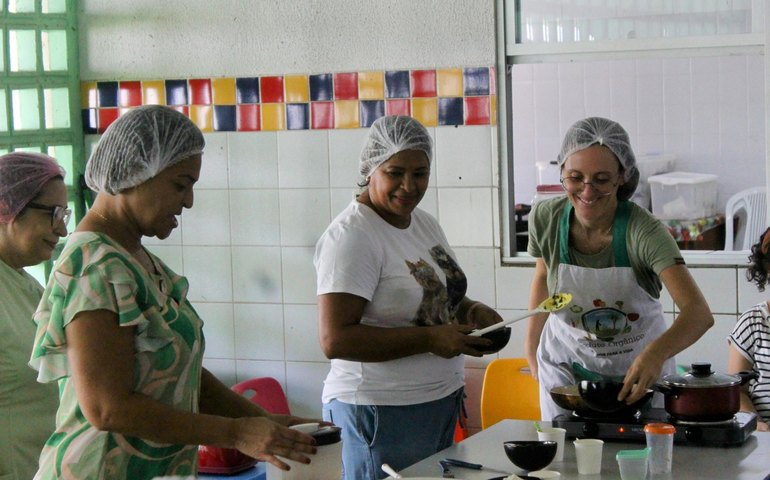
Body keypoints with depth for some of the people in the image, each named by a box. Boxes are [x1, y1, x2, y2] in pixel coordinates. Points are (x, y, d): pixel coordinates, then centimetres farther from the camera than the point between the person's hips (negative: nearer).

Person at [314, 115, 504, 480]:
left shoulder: (424, 223, 10)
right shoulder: (352, 236, -17)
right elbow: (335, 341, -24)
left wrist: (471, 311, 2)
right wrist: (430, 339, -24)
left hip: (441, 404, 8)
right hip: (382, 414, -8)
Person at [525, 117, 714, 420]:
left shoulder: (643, 232, -27)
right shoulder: (545, 218, -16)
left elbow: (699, 313, -38)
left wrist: (656, 353, -55)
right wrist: (531, 345, 8)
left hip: (639, 366, -2)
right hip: (565, 363, 2)